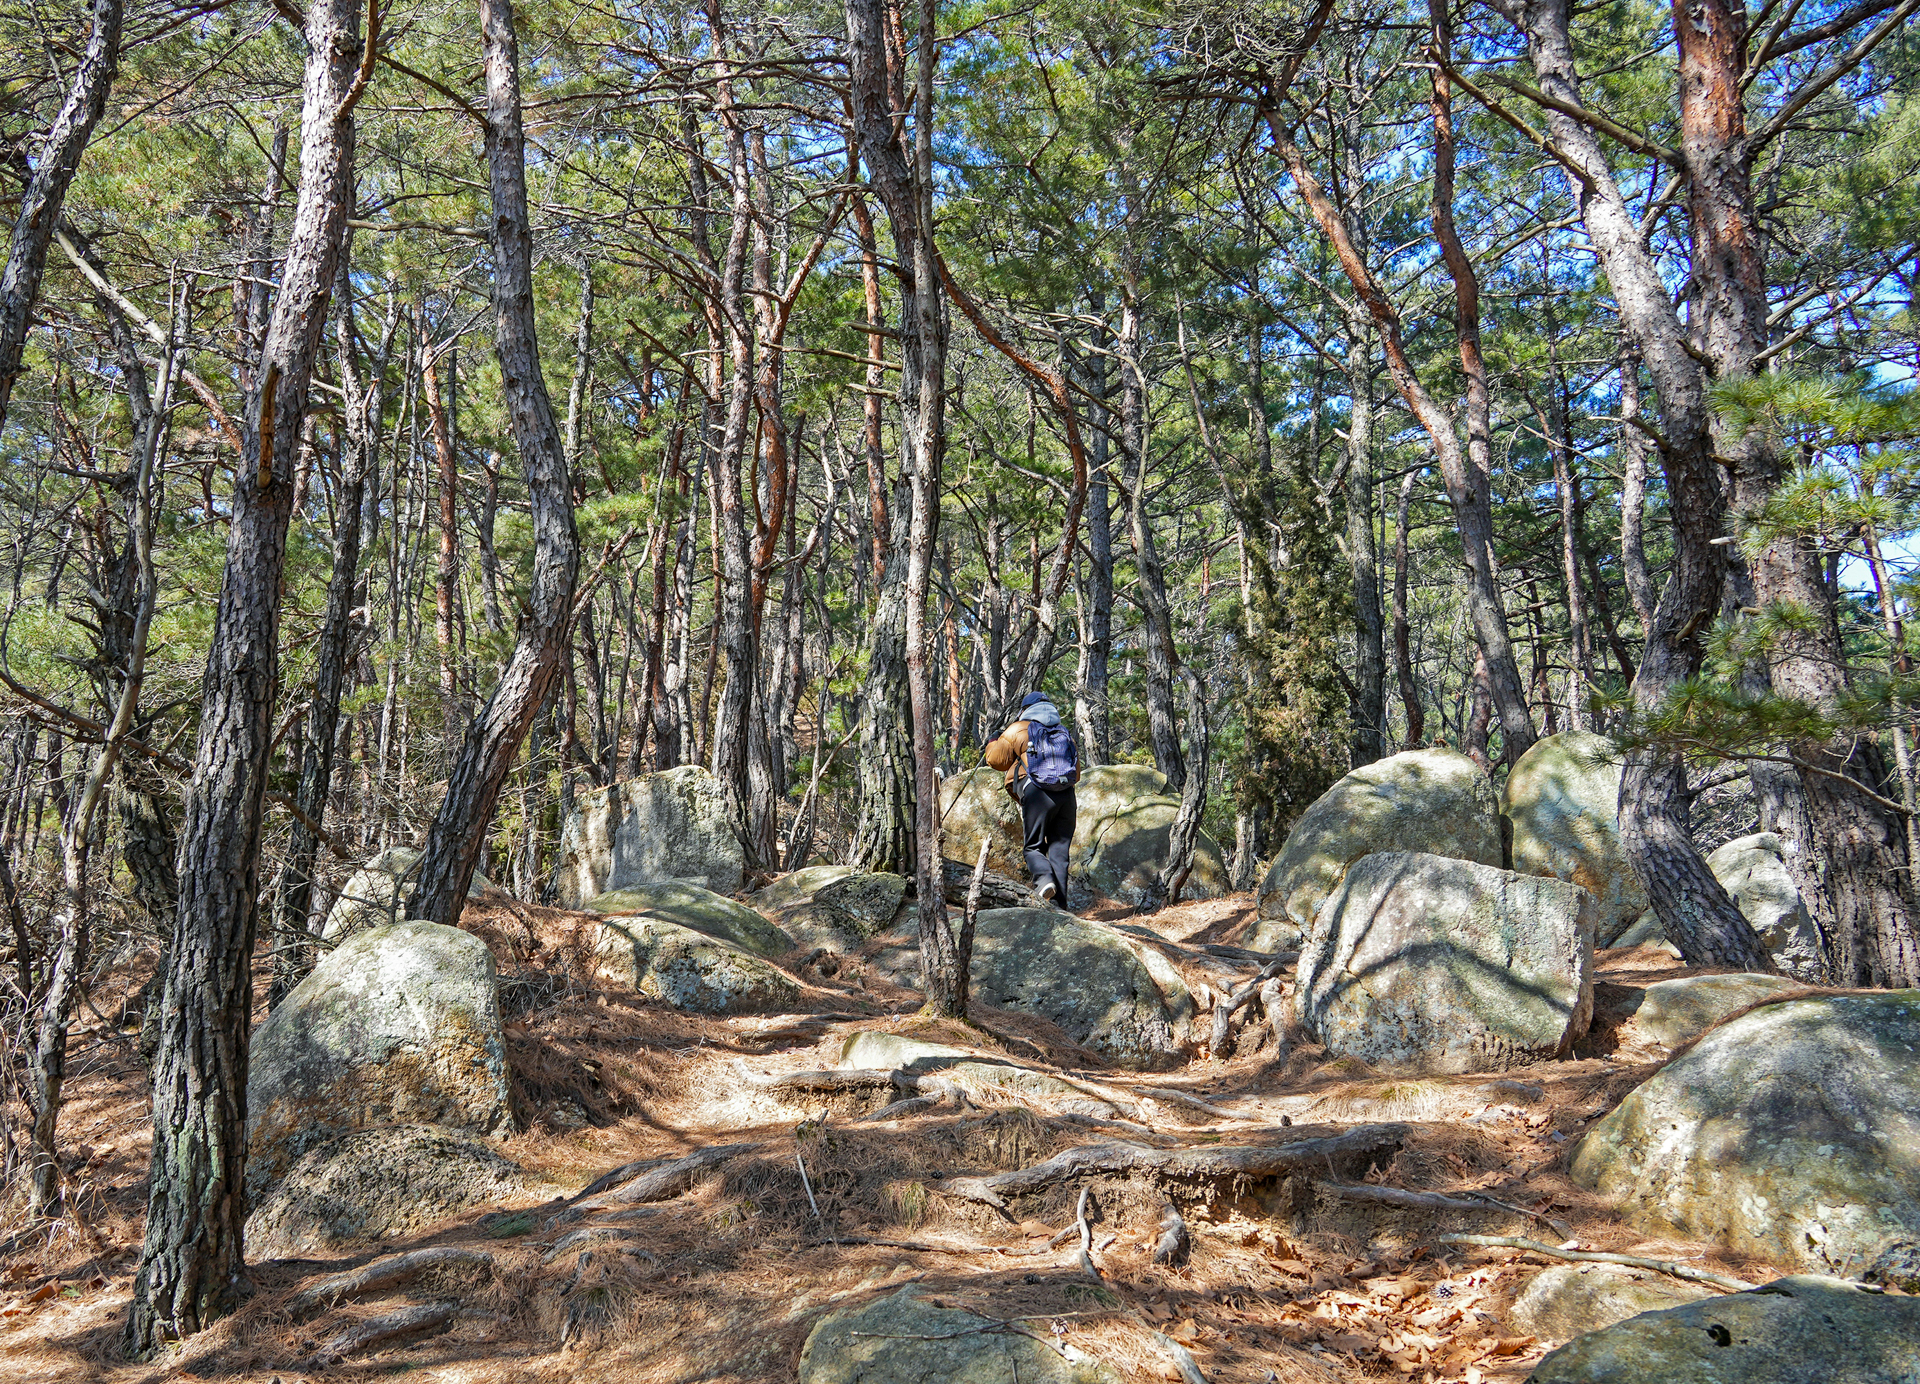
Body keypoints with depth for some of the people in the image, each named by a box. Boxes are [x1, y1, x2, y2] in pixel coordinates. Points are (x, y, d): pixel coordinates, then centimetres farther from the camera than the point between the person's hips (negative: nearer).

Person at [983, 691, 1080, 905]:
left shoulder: (1020, 729, 10)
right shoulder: (1065, 734, 23)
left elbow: (997, 759, 11)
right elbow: (1077, 774, 23)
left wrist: (991, 744, 32)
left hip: (1037, 794, -4)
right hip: (1066, 796, 4)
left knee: (1034, 847, 7)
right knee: (1059, 850, 7)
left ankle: (1044, 878, -23)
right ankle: (1060, 905, 0)